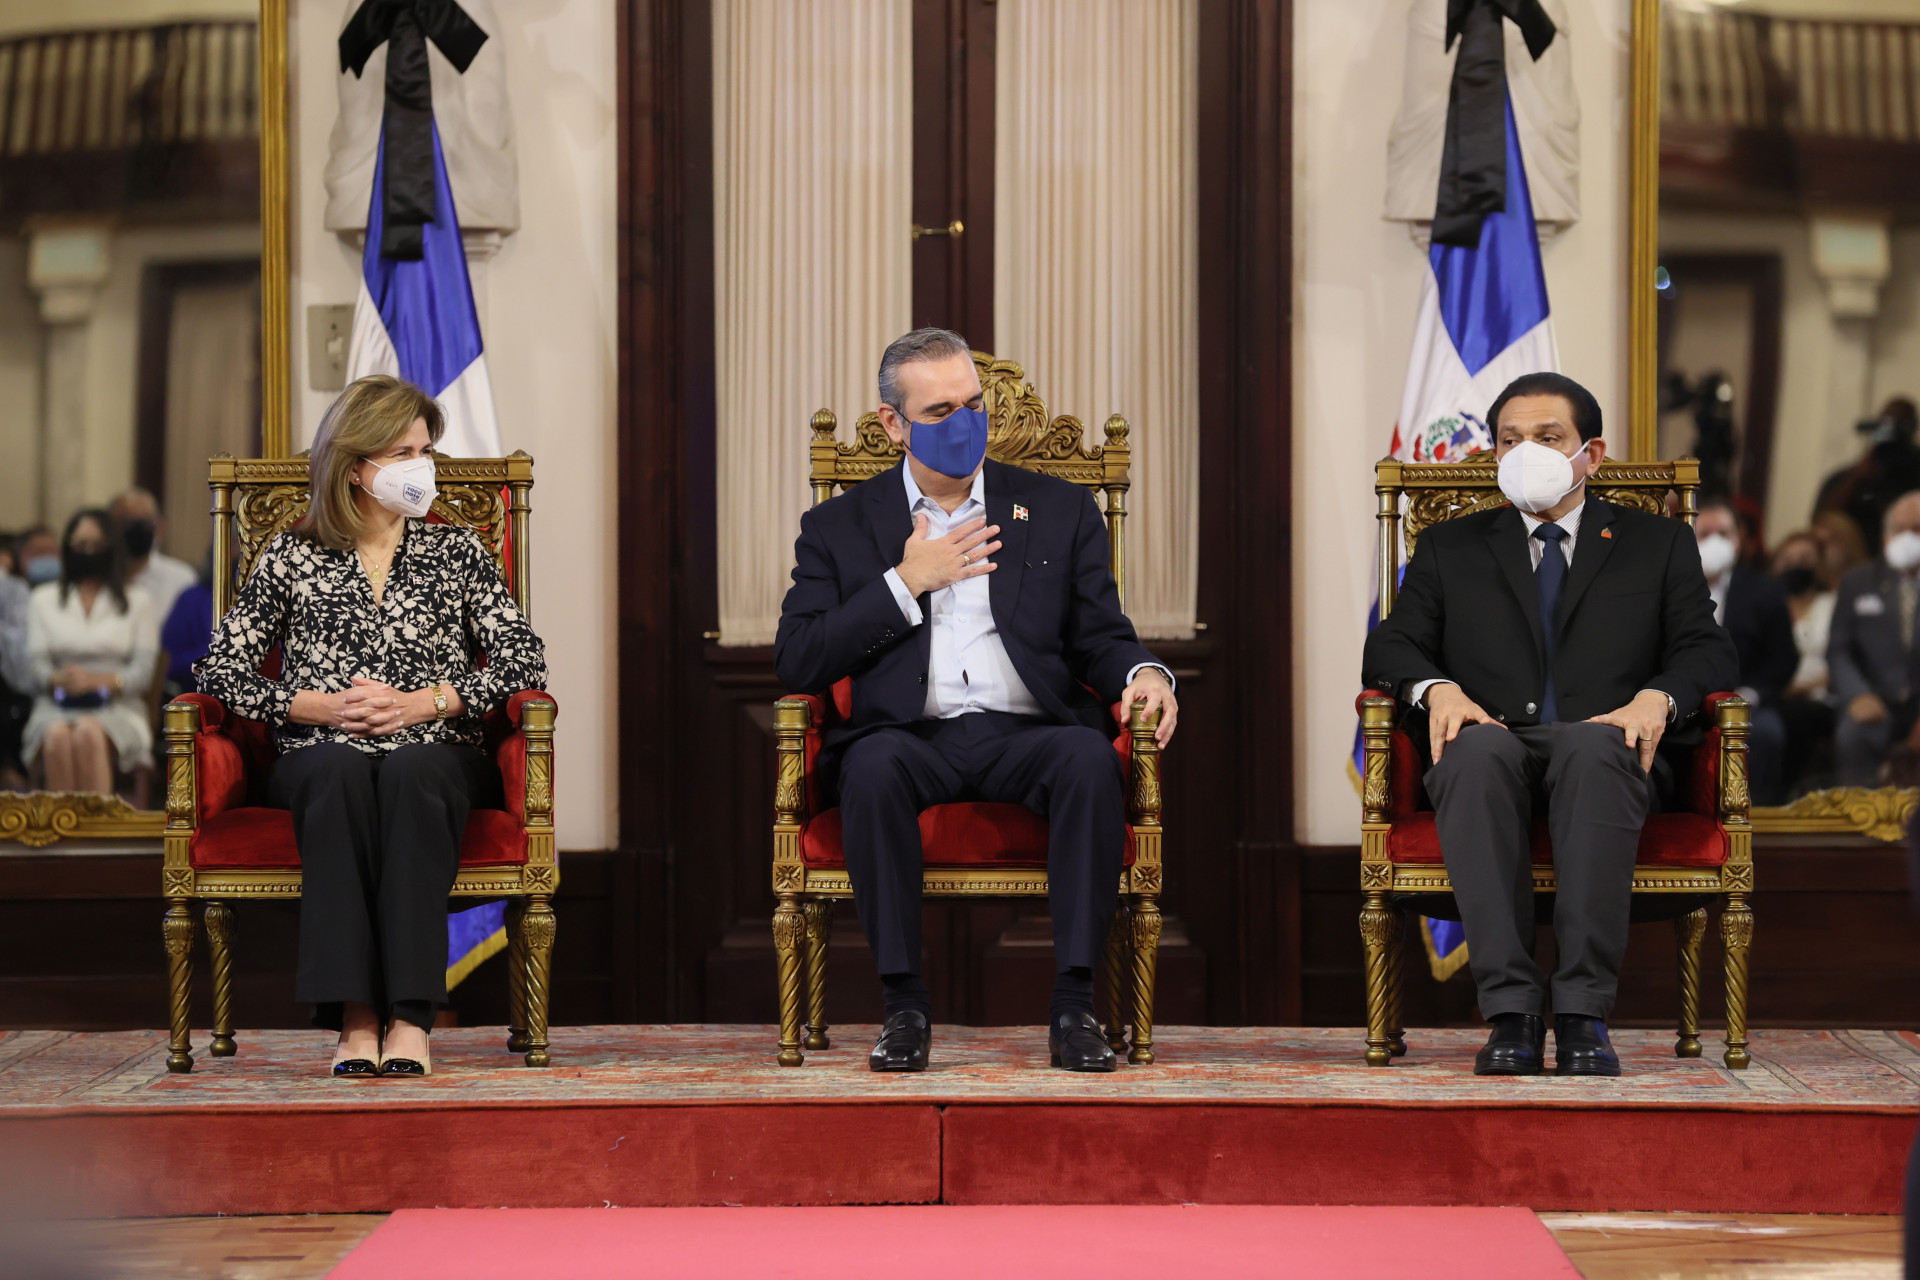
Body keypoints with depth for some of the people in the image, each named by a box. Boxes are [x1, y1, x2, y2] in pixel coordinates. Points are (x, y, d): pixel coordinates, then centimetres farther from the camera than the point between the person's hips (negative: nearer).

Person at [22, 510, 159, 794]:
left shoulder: (137, 601, 15)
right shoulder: (43, 599, 20)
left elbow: (144, 670, 3)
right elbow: (36, 662, 8)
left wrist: (97, 680, -17)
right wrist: (58, 679, -18)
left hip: (118, 709, -1)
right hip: (57, 709, 1)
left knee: (89, 733, -38)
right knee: (58, 737, -37)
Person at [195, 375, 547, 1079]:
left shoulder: (455, 552, 16)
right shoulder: (292, 559, 12)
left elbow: (524, 658, 7)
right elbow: (219, 671, 7)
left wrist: (426, 703, -8)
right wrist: (322, 708, -7)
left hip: (437, 760, 0)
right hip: (319, 760, 0)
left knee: (411, 771, -37)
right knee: (341, 770, -38)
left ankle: (410, 1016, -45)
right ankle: (354, 1015, -44)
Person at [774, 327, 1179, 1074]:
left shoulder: (1059, 511, 19)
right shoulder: (840, 528, 15)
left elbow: (1101, 639, 15)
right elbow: (796, 663, 5)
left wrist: (1142, 674, -9)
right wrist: (906, 584, -1)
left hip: (1026, 735, 1)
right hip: (914, 738, -1)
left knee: (1088, 755, -34)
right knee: (875, 762, -36)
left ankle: (1073, 1004, -31)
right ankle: (904, 1003, -28)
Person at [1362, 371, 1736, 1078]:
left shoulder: (1658, 544, 21)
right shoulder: (1449, 549, 25)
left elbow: (1708, 650, 10)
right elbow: (1390, 646, 13)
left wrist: (1656, 698, -12)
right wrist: (1438, 689, -10)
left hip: (1605, 751, -1)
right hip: (1494, 748, 1)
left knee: (1592, 746, -39)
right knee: (1478, 748, -37)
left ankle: (1583, 1012, -44)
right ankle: (1511, 1010, -43)